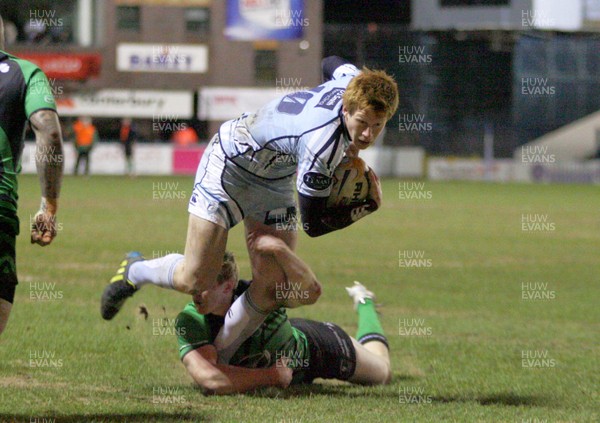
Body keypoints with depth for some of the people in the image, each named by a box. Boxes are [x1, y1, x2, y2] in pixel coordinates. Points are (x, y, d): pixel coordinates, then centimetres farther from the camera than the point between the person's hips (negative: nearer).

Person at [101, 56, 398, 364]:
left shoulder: (354, 81, -20)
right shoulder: (322, 146, -41)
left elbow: (333, 64, 10)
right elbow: (313, 224, -28)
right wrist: (370, 205, -18)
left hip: (276, 179, 8)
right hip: (231, 162, -8)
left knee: (272, 287, -2)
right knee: (195, 280, -10)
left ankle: (221, 357, 16)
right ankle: (134, 272, 21)